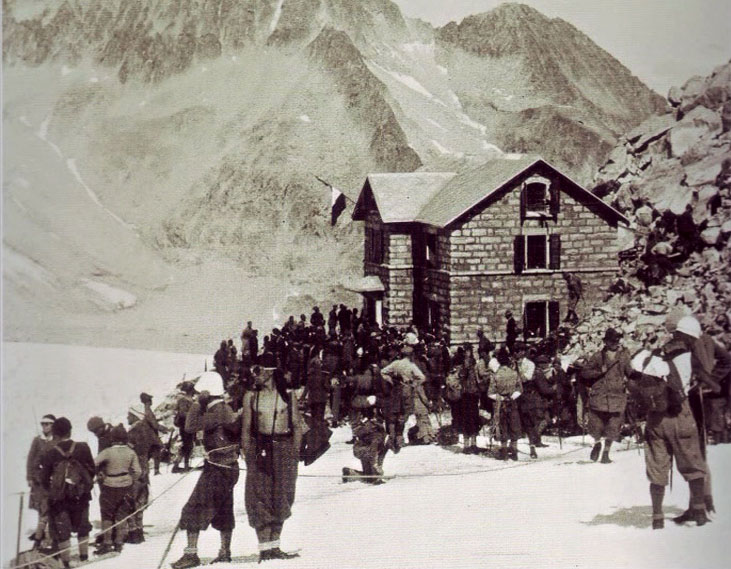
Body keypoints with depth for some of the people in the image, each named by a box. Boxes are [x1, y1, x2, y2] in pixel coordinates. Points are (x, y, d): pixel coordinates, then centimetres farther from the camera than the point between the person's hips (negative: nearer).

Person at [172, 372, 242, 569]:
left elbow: (191, 426, -22)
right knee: (223, 511, 19)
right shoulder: (224, 409, 11)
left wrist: (197, 403, -14)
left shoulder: (217, 412, -19)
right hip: (229, 468, 10)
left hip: (217, 469, -10)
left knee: (194, 510, -8)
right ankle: (225, 552, 28)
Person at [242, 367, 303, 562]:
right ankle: (264, 547, -3)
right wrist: (247, 455, -1)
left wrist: (295, 452, -2)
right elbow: (246, 429, 6)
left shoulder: (289, 396, 5)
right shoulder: (251, 397, 6)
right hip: (259, 450, 0)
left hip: (284, 450, 1)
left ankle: (274, 546, 12)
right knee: (260, 498, -5)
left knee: (281, 498, 3)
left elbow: (297, 426, 6)